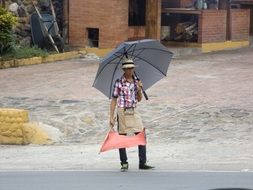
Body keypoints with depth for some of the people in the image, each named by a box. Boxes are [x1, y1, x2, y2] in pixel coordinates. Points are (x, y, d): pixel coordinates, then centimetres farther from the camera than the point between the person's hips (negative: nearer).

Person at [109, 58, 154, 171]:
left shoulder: (136, 81, 9)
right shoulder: (119, 82, -5)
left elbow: (139, 99, 14)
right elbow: (114, 100, -4)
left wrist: (139, 89, -6)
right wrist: (111, 117, -8)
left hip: (133, 111, 4)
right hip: (122, 111, -4)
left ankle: (142, 163, 3)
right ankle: (124, 163, 12)